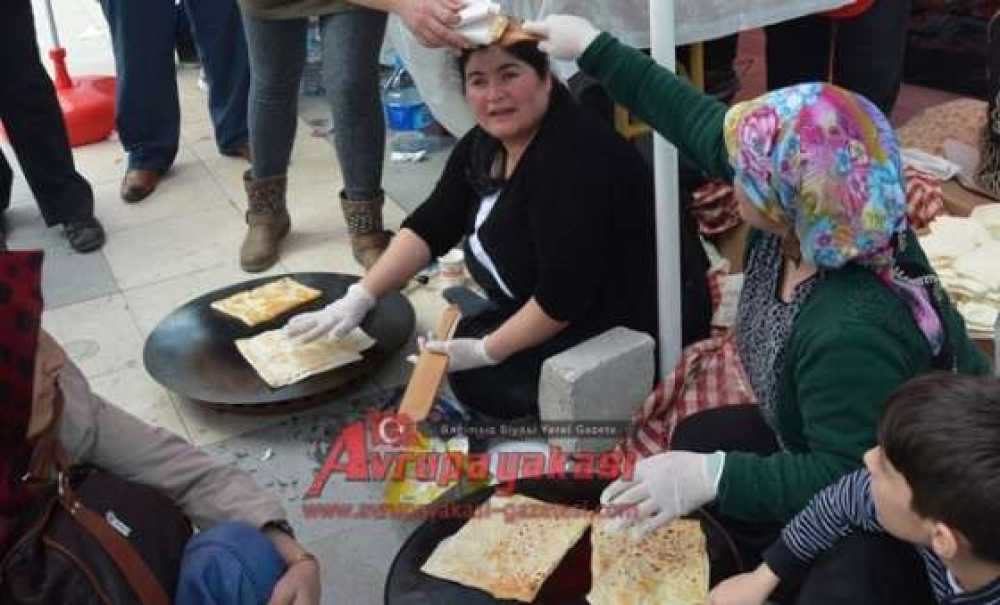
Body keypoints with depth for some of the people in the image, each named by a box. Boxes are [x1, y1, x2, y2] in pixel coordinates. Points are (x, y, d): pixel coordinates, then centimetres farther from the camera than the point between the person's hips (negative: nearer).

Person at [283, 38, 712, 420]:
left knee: (477, 379, -9)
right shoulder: (485, 143, -1)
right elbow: (432, 225, 2)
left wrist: (486, 351, -17)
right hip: (561, 298, 9)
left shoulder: (572, 161, -29)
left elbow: (563, 297, -28)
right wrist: (359, 298, -7)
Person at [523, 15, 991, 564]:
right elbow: (698, 119, -10)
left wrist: (712, 476, -37)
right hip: (842, 434, 8)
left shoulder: (852, 333, -43)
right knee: (696, 439, 13)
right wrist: (593, 47, -3)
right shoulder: (807, 213, -19)